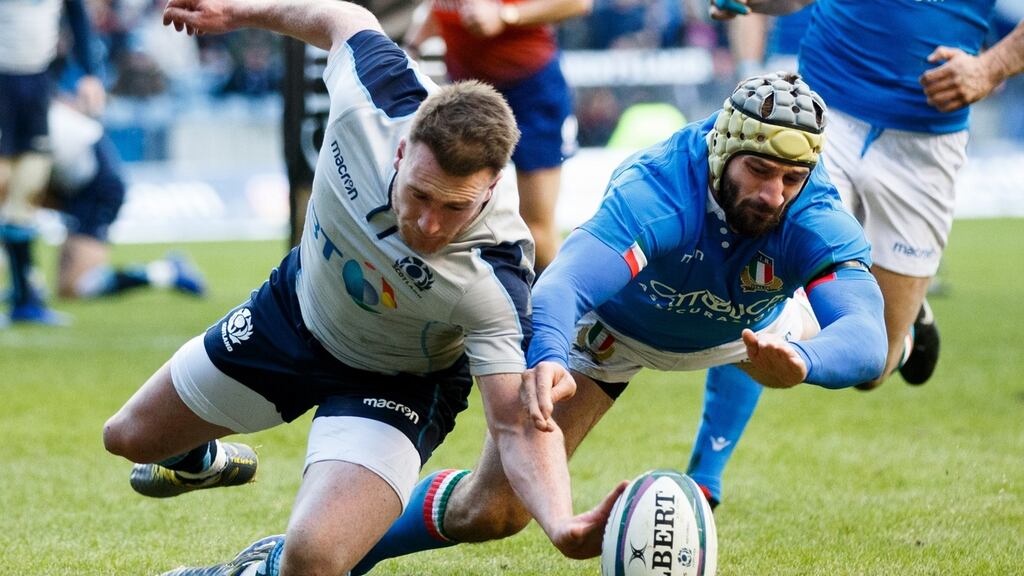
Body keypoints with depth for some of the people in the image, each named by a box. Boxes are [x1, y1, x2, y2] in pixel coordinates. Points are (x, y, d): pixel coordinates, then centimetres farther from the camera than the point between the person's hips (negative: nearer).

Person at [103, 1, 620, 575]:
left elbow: (518, 424, -40)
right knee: (131, 437, 22)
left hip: (397, 383, -5)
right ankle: (202, 460, 60)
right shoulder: (375, 96, -33)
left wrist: (564, 525, -59)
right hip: (297, 308, 5)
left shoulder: (493, 281, -41)